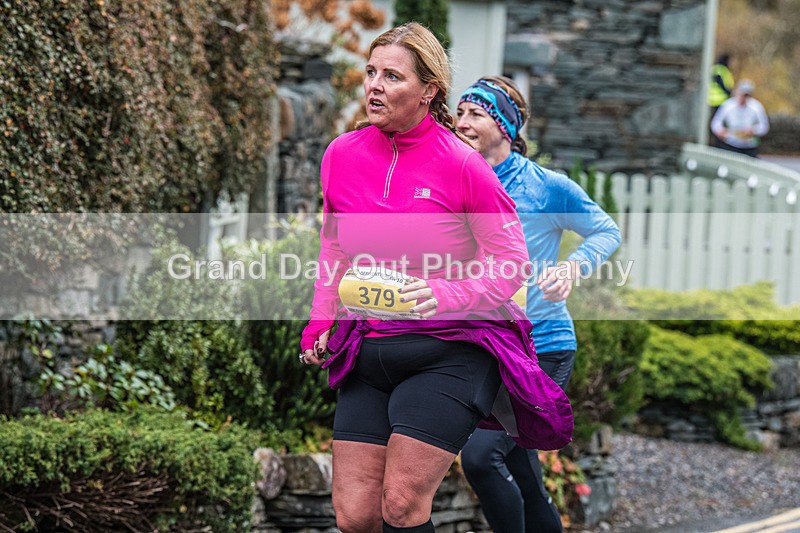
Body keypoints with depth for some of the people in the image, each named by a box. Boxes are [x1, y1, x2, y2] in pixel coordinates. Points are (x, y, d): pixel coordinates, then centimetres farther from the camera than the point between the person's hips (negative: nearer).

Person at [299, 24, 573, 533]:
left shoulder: (461, 164, -10)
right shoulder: (342, 155, 3)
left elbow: (512, 262, -5)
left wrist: (447, 295, -21)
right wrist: (321, 324, 9)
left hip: (452, 350, -4)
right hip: (368, 351, 5)